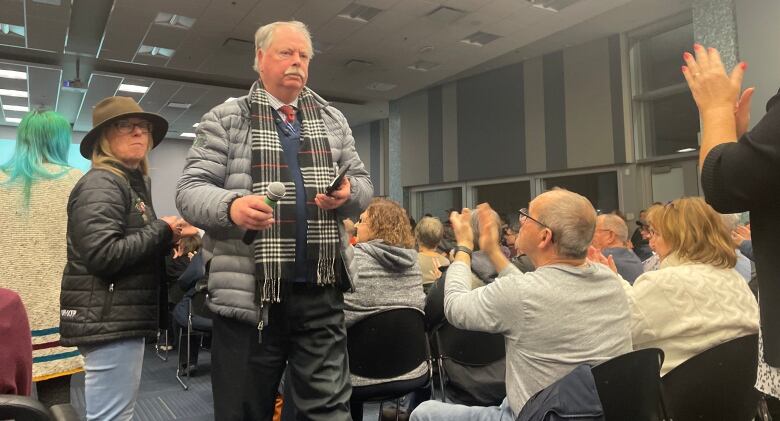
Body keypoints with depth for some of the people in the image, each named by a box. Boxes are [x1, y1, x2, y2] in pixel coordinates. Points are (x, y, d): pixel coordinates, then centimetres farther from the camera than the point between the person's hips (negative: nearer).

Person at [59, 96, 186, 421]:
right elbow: (103, 255, -24)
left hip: (122, 318, 10)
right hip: (107, 320, -10)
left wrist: (168, 241, 3)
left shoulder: (135, 184, 17)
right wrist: (162, 230, -13)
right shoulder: (101, 184, -12)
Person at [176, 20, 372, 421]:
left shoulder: (333, 120, 15)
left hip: (321, 289, 3)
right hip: (249, 292, -2)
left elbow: (363, 184, 14)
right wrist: (231, 206, -24)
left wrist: (348, 193, -10)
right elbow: (190, 189, -3)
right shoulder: (224, 119, 3)